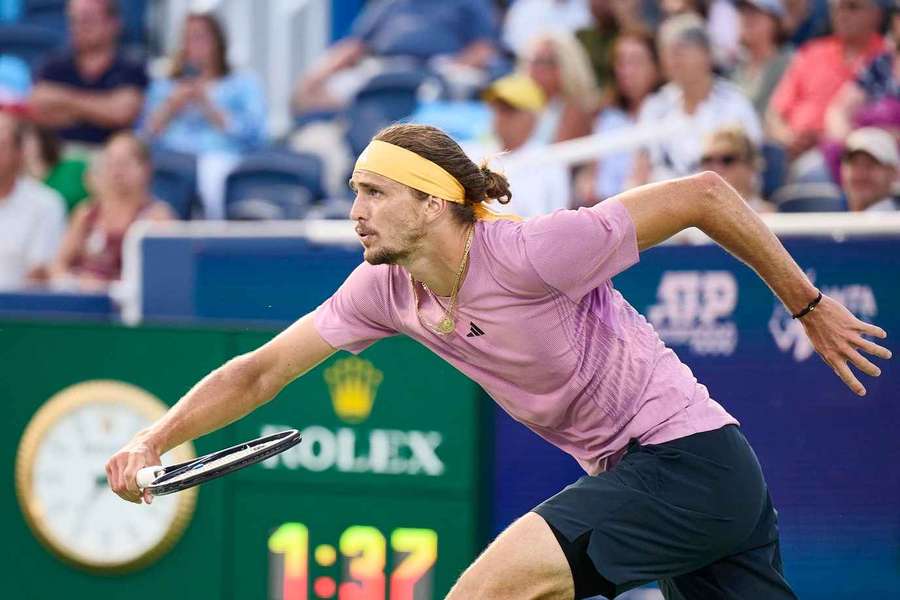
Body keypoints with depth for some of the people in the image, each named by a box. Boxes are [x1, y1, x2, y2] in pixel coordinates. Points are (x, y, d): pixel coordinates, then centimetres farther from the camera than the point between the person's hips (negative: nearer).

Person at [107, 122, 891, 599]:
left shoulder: (532, 255, -21)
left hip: (687, 456, -8)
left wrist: (808, 304, -7)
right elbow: (263, 370, 6)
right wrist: (154, 441, -7)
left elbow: (704, 194, -17)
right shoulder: (386, 290, 1)